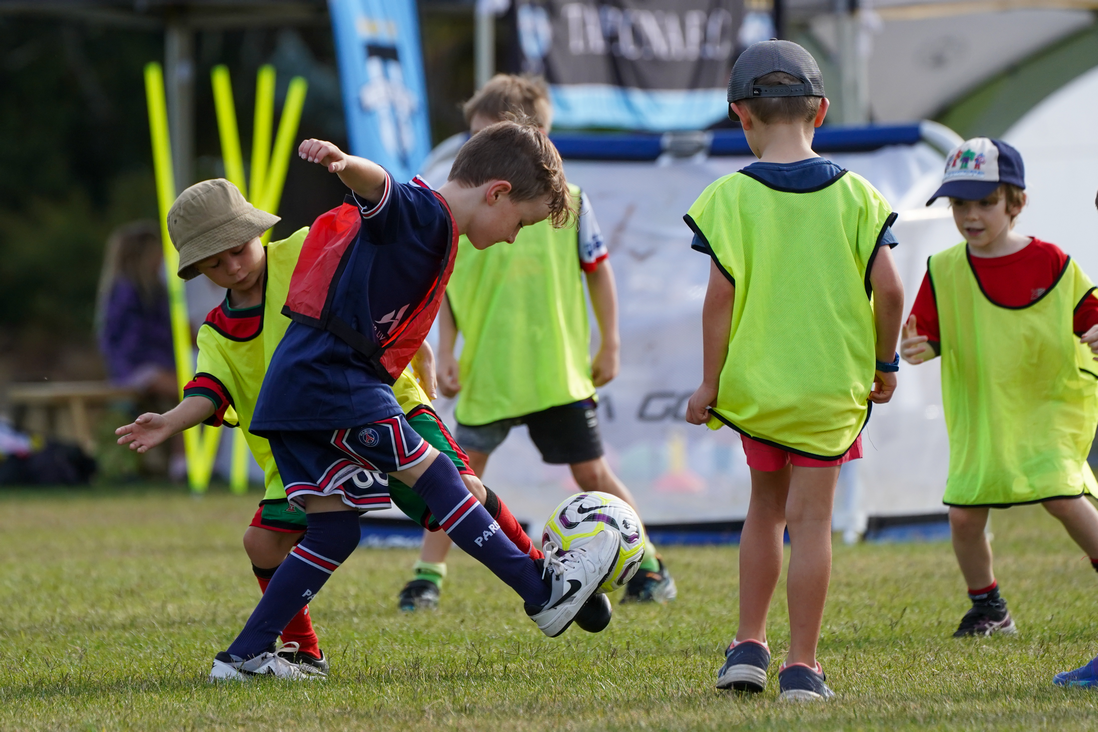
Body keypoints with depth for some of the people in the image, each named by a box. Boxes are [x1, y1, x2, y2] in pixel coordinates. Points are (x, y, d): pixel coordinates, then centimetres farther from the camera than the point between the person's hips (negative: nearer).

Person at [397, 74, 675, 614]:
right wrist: (446, 352, -3)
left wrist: (609, 346, 7)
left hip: (559, 370, 0)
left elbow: (598, 270, 7)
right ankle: (428, 575, 2)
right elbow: (446, 285, 4)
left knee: (592, 473, 6)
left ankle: (647, 566, 19)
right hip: (486, 371, 0)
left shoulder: (566, 203, -2)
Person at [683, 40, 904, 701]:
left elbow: (721, 297, -10)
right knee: (810, 517, 1)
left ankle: (749, 647, 19)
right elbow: (888, 289, -6)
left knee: (767, 505, 20)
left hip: (753, 381, 1)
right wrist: (884, 362, 8)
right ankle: (802, 667, -1)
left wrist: (709, 383, -2)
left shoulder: (730, 198, -6)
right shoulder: (854, 195, -2)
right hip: (831, 386, -1)